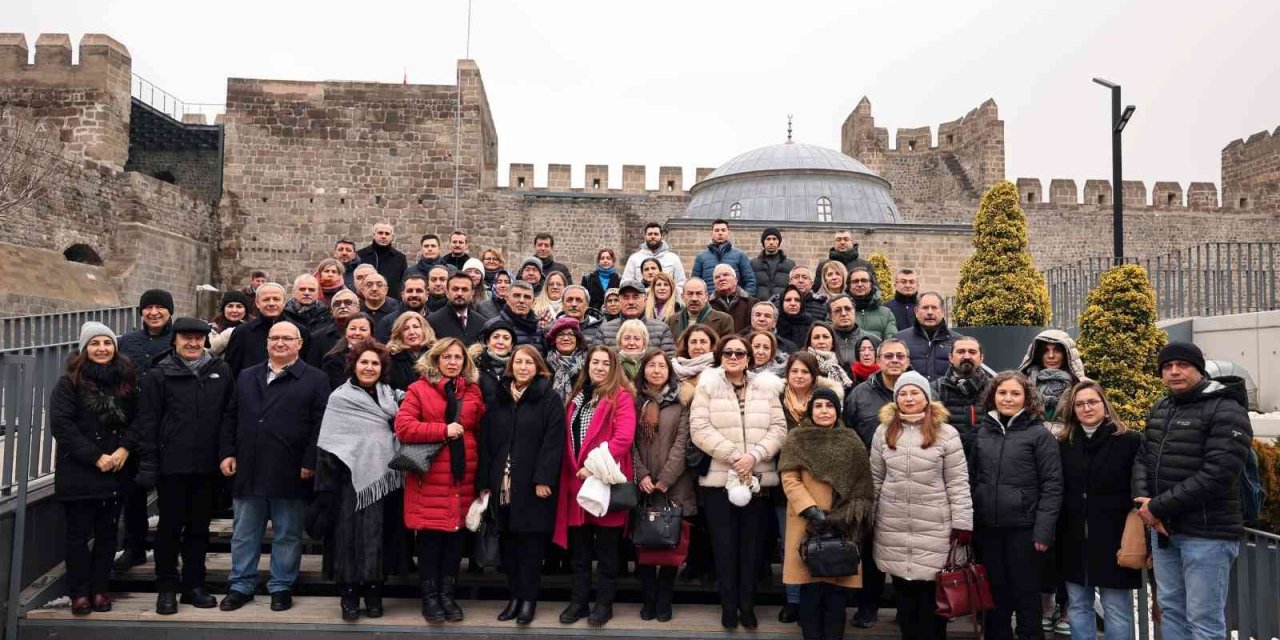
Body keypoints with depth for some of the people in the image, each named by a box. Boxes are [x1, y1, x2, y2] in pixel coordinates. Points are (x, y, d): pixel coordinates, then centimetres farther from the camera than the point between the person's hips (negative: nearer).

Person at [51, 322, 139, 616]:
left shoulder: (127, 380, 6)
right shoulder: (69, 382, -4)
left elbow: (137, 420, 5)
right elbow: (61, 425, -12)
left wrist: (124, 449, -12)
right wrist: (95, 456, -16)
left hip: (115, 472, 3)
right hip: (78, 473, -3)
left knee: (107, 533, 9)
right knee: (78, 534, 4)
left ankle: (99, 589, 19)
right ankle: (79, 592, 15)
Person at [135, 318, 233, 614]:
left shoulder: (221, 372, 5)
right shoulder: (160, 375, -1)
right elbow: (147, 420, -3)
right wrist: (148, 461, -8)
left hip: (208, 466, 2)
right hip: (172, 465, -2)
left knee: (199, 526, 12)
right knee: (170, 526, 7)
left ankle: (194, 586, 23)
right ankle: (166, 588, 20)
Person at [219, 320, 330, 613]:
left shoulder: (315, 379, -1)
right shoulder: (247, 377, 14)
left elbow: (320, 424, -7)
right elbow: (231, 418, 15)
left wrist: (310, 462, -13)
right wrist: (227, 453, 5)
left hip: (290, 473, -4)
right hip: (248, 470, 4)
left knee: (287, 535, 7)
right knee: (244, 533, 13)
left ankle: (282, 587, 20)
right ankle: (241, 586, 25)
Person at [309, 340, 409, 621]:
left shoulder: (392, 396, 13)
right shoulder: (340, 398, 2)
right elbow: (328, 444, -2)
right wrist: (327, 483, -10)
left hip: (383, 478, 3)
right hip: (351, 478, -3)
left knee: (379, 535, 6)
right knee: (350, 535, 0)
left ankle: (374, 593, 17)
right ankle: (349, 595, 11)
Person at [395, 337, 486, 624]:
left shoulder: (473, 391, 11)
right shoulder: (418, 389, -2)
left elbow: (482, 431, 15)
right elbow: (402, 428, -11)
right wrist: (444, 430, -15)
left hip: (462, 475, 4)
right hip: (430, 476, -3)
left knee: (455, 536, 8)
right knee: (431, 536, 1)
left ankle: (447, 593, 21)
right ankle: (429, 596, 16)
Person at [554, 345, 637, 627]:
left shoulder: (621, 396, -6)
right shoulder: (576, 396, 15)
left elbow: (624, 438, -17)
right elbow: (567, 437, 15)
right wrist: (572, 469, 3)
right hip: (576, 479, 6)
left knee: (606, 549, 6)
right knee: (579, 549, 12)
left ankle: (604, 604, 16)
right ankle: (579, 601, 22)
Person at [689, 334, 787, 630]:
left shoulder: (767, 387, 6)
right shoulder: (707, 386, 0)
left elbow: (778, 428, 0)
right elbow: (700, 429, -9)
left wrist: (754, 455, -14)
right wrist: (733, 455, -16)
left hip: (758, 478, 2)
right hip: (719, 477, -2)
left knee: (752, 544, 8)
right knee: (725, 544, 5)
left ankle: (747, 604, 22)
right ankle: (728, 605, 19)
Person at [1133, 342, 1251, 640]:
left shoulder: (1226, 411, -12)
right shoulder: (1159, 410, 11)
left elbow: (1217, 475, -21)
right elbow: (1143, 459, 13)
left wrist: (1157, 507, -17)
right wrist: (1143, 501, -7)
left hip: (1207, 534, -7)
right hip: (1163, 530, 7)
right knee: (1170, 609, 17)